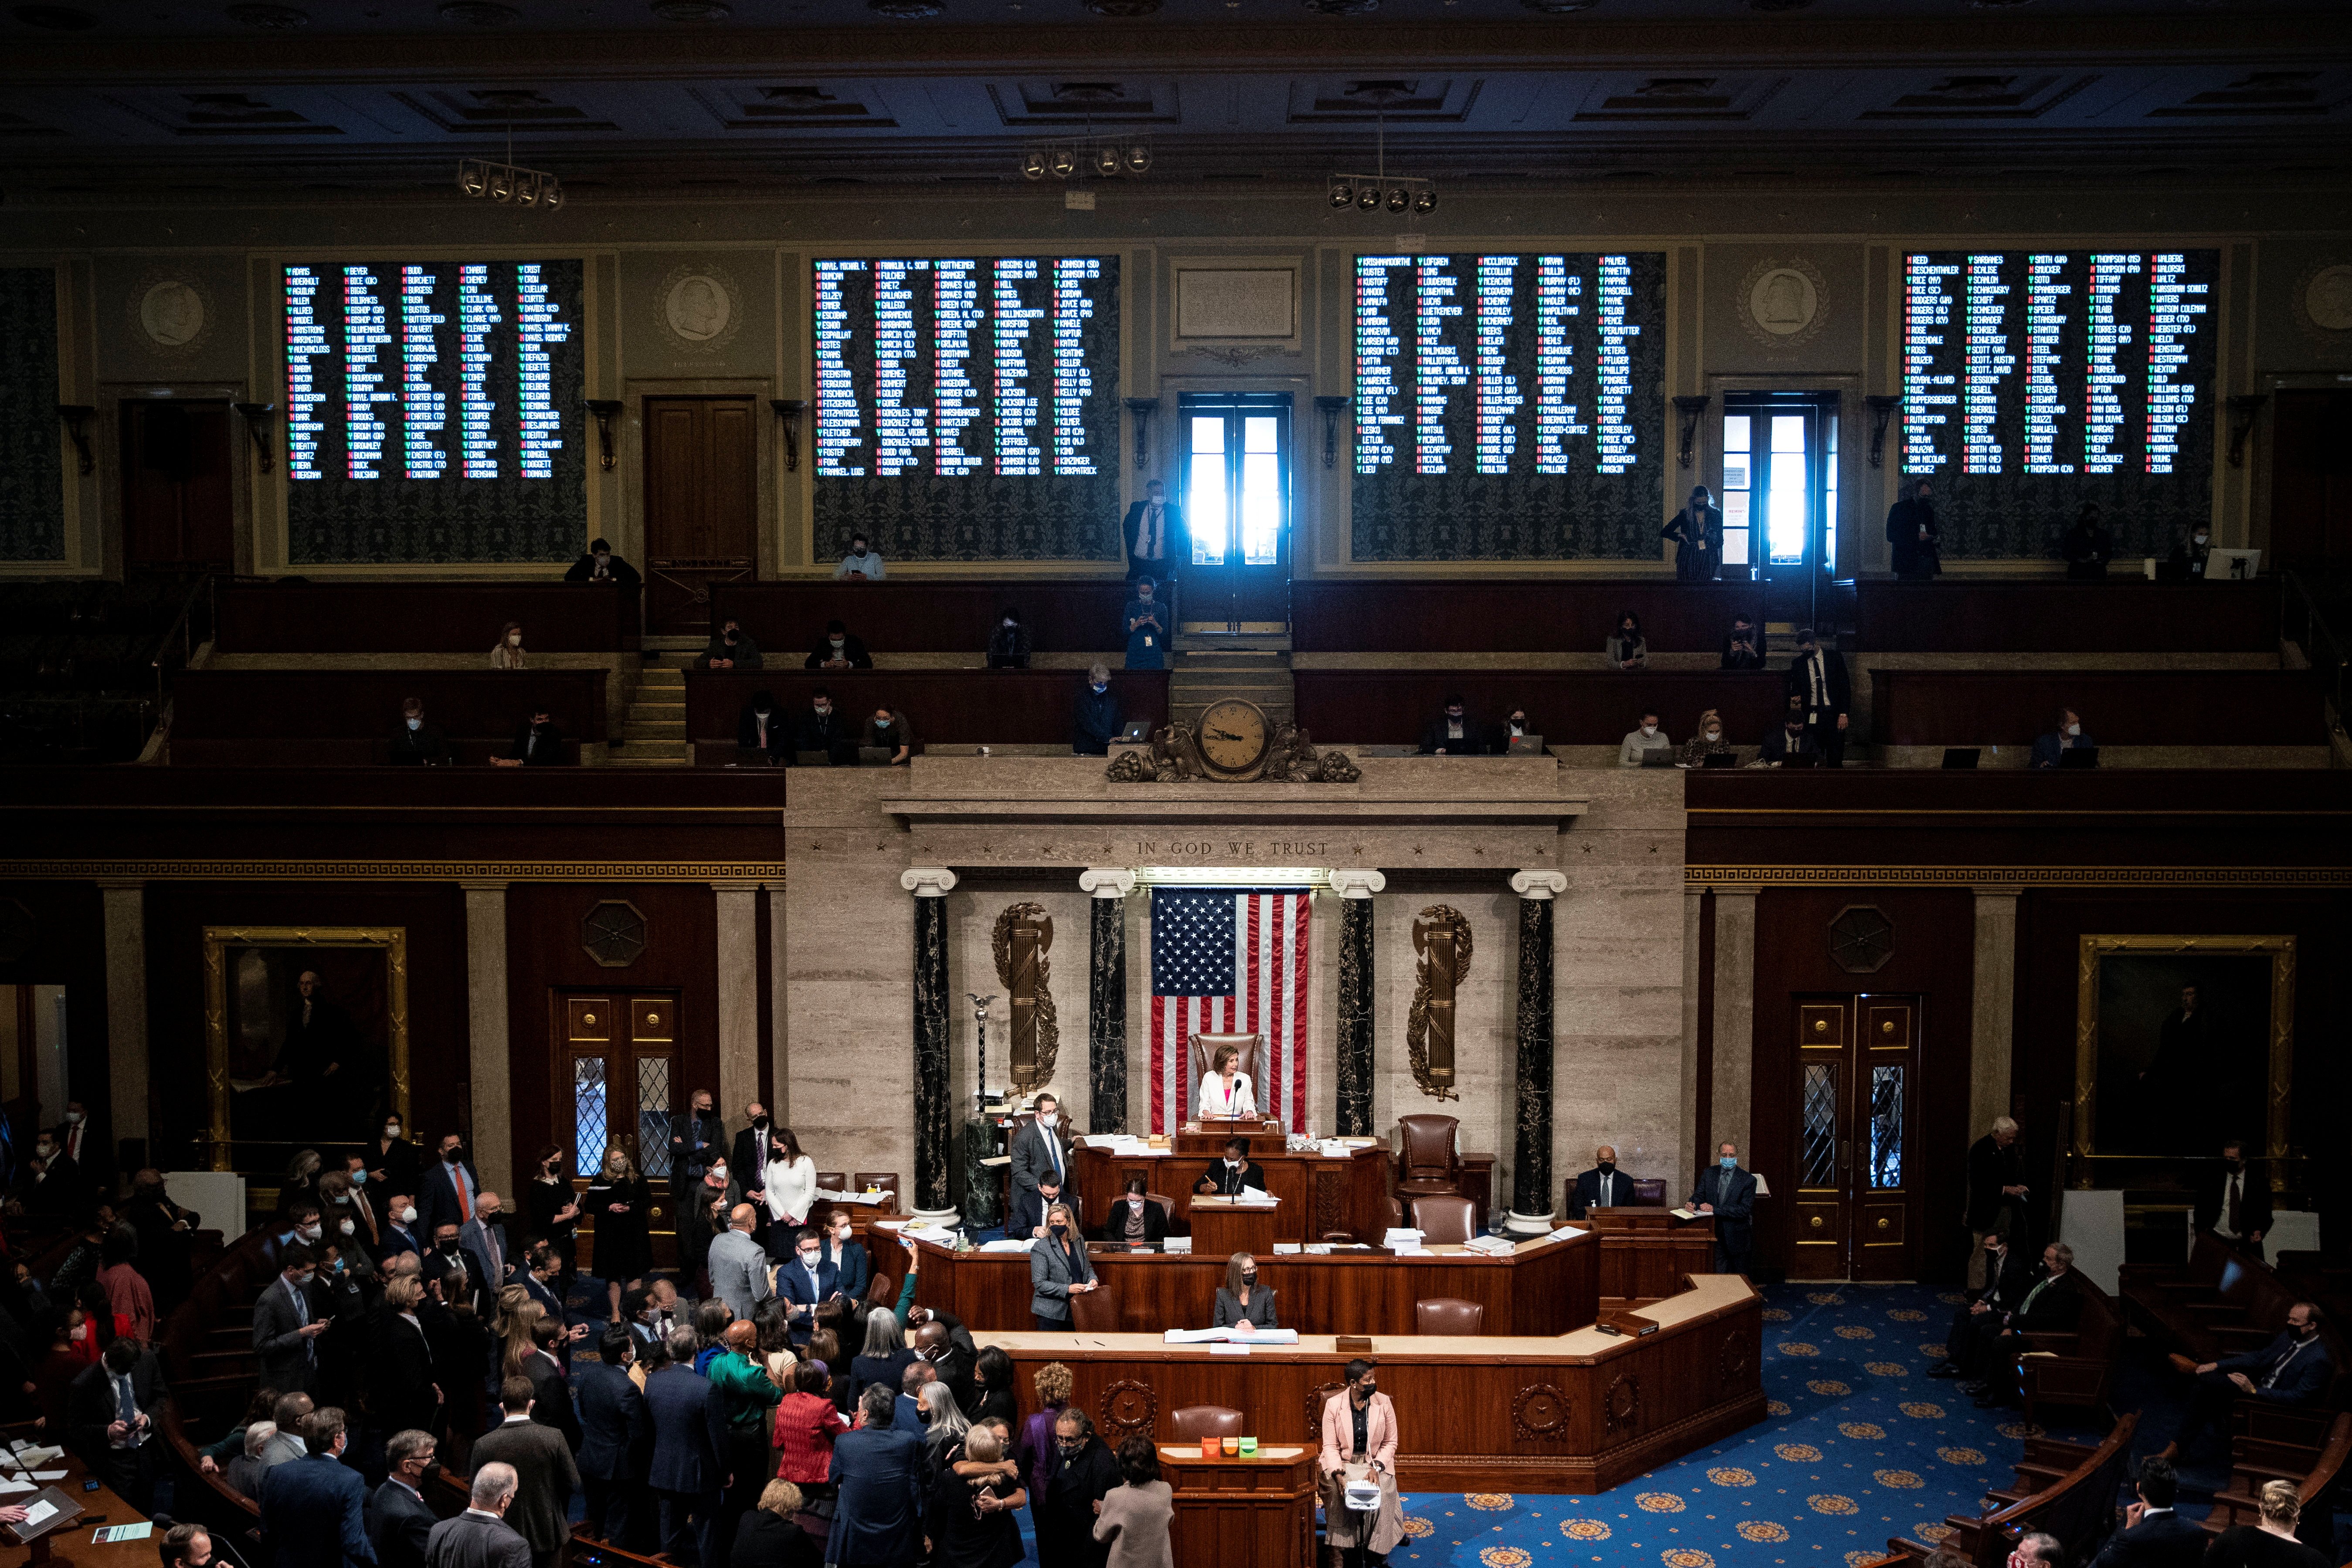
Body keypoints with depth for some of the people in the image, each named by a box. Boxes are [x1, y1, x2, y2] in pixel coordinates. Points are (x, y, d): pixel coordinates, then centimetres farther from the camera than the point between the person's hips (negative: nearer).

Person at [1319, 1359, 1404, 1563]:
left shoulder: (1384, 1403, -3)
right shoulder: (1333, 1405, -6)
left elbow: (1390, 1443, 2)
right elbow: (1330, 1446, -6)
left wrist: (1376, 1467, -15)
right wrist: (1338, 1474, -22)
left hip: (1374, 1461, 1)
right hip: (1342, 1462, -1)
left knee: (1383, 1490, -29)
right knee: (1338, 1490, -31)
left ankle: (1378, 1548, -12)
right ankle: (1340, 1547, -18)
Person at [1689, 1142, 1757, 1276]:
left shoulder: (1748, 1180, -9)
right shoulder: (1708, 1173, 4)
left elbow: (1744, 1210, -16)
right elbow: (1699, 1195, 5)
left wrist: (1715, 1209, -23)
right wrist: (1693, 1204, -21)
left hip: (1736, 1235, -2)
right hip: (1714, 1232, 2)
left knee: (1739, 1274, 12)